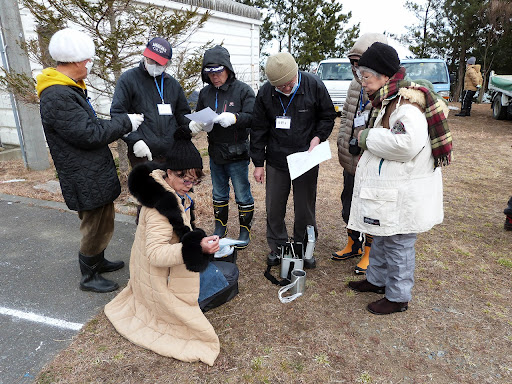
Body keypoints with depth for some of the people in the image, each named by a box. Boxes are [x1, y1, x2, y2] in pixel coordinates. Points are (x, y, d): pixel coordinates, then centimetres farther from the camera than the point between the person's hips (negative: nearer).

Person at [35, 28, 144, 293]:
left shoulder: (69, 89, 11)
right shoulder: (56, 97, -23)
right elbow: (89, 134, -24)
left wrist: (122, 128, 9)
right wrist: (126, 122, -15)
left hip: (94, 174, 10)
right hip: (86, 179, -10)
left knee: (101, 221, 23)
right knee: (96, 227, 5)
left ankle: (98, 261, 43)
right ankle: (88, 277, 25)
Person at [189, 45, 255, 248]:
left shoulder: (243, 90, -8)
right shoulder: (205, 92, 6)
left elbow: (252, 117, -15)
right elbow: (198, 116, 12)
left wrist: (234, 118, -33)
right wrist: (194, 124, -11)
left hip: (237, 154, -5)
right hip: (215, 153, 5)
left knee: (242, 195, 6)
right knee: (219, 194, 18)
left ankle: (245, 230, 23)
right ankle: (220, 228, 35)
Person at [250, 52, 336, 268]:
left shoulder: (314, 86, -9)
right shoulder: (265, 93, -4)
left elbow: (328, 117, 5)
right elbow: (258, 129, 3)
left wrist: (317, 137, -14)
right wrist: (258, 163, 3)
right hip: (276, 161, 2)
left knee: (305, 207, 8)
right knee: (274, 207, 8)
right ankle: (277, 247, 27)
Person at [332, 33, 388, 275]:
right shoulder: (355, 85, 9)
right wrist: (342, 140, 13)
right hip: (350, 161, 8)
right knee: (349, 204, 20)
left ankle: (370, 252, 30)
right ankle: (352, 245, 42)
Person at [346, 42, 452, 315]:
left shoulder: (406, 101, -22)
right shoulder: (387, 100, 10)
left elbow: (407, 143, -38)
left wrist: (369, 137, -24)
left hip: (403, 196, -10)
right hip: (385, 189, 10)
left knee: (398, 245, 6)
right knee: (381, 239, 24)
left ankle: (398, 297, 25)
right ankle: (377, 279, 43)